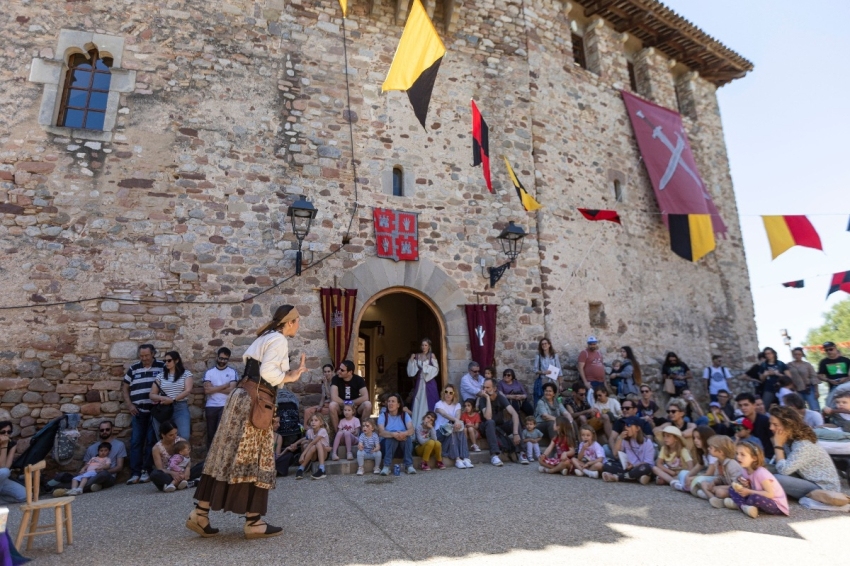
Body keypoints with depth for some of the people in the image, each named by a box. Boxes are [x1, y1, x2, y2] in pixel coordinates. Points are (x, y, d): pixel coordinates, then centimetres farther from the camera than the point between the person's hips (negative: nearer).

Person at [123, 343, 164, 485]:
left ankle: (146, 471, 9)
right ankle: (135, 473, 6)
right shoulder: (133, 368, 9)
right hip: (138, 412, 3)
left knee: (151, 441, 2)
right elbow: (125, 387, 14)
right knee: (135, 442, 2)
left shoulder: (162, 367, 1)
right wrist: (129, 404, 1)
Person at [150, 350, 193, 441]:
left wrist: (172, 400, -17)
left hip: (181, 408, -2)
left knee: (184, 437, -11)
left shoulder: (186, 374, 3)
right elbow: (152, 395, 7)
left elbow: (188, 391, -7)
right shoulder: (160, 376, 9)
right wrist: (163, 398, -13)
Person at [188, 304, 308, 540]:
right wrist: (288, 377, -4)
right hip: (254, 402, -9)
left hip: (244, 398, 9)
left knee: (230, 455, 11)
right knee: (253, 459, -2)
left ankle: (200, 514, 15)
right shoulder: (279, 340, -10)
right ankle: (254, 522, 8)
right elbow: (267, 371, -22)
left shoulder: (266, 337, 19)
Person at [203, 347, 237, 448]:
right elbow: (207, 390, -5)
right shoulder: (209, 372, 8)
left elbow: (231, 390, -8)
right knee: (211, 433, 8)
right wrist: (224, 386, -5)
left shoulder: (232, 372, 4)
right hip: (211, 407, 2)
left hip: (225, 406, -2)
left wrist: (214, 388, -5)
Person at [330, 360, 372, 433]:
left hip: (356, 409, 1)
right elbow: (334, 398, -21)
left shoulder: (359, 380, -7)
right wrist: (346, 405, -22)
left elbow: (365, 397, -18)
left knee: (368, 404, -29)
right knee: (332, 405, -33)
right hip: (341, 409, 0)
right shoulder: (336, 379, -10)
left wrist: (351, 403, -17)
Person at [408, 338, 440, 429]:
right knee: (418, 404, 2)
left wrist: (425, 366, -13)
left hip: (429, 383, -3)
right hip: (419, 383, 3)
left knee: (429, 404, -2)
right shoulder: (417, 356, 8)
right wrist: (411, 360, -7)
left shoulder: (432, 356, 0)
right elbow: (411, 372, 3)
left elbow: (436, 369, -8)